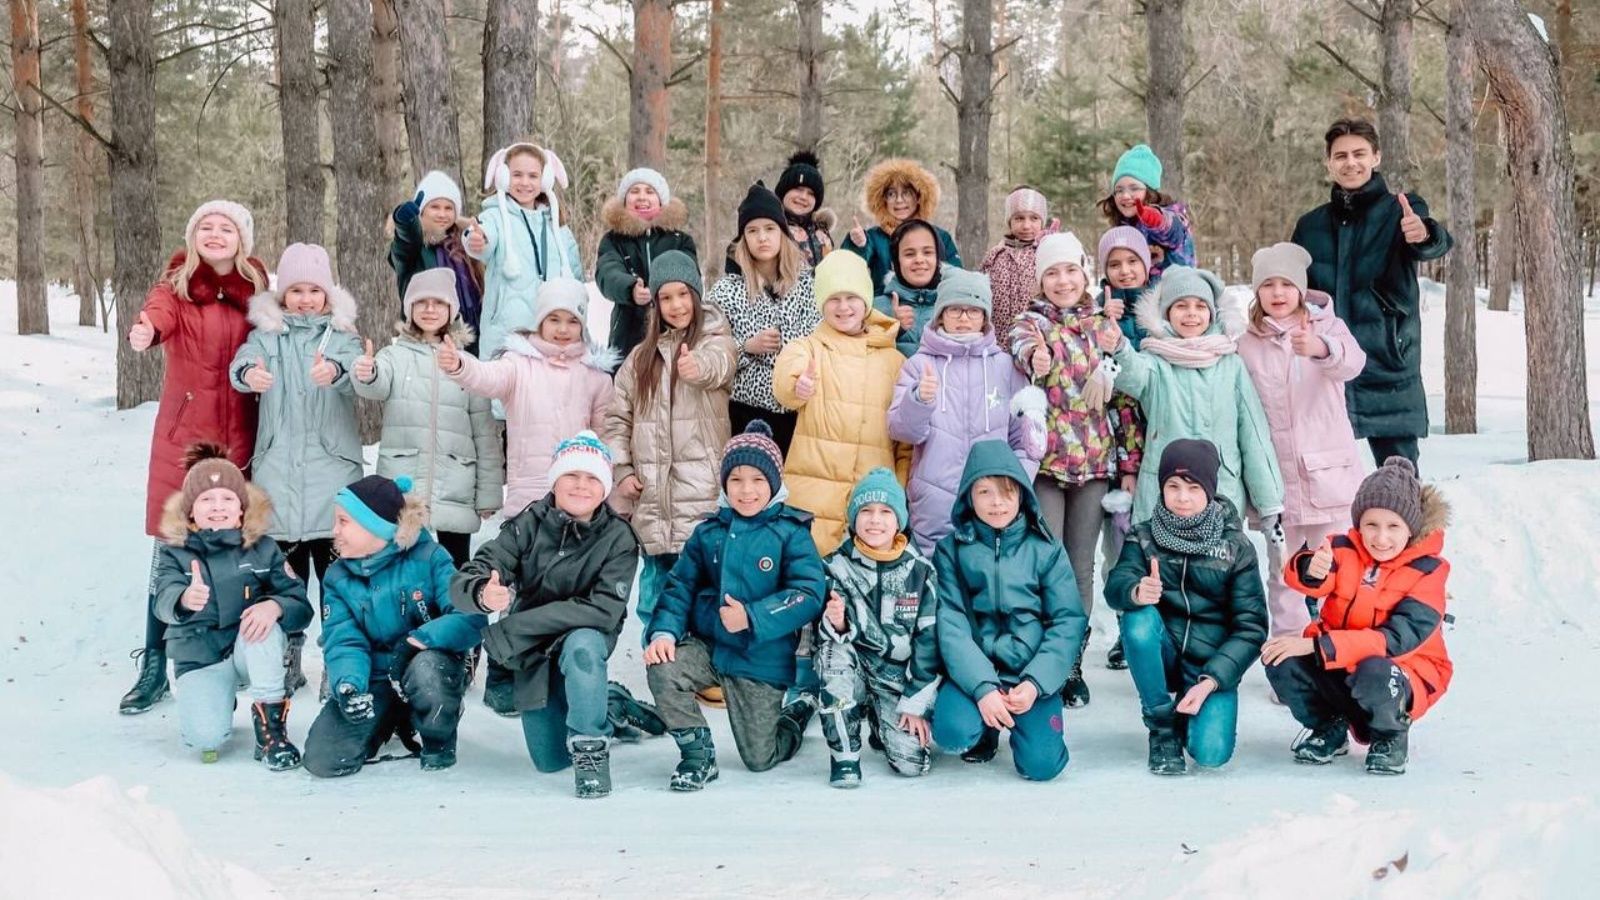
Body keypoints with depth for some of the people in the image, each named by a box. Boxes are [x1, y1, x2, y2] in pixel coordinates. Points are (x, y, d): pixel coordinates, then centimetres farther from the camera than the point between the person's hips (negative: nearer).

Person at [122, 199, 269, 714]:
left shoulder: (257, 291, 8)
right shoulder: (177, 283, -1)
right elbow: (160, 310, -23)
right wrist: (146, 330, -45)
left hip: (238, 439, 2)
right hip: (181, 436, -2)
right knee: (170, 553, -2)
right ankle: (154, 667, 5)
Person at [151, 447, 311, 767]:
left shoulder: (263, 549, 0)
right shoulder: (175, 552, -3)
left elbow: (301, 606, -7)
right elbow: (164, 602, -23)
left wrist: (275, 606, -32)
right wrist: (185, 600, -49)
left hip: (254, 651, 0)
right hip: (200, 658, 0)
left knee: (263, 617, -33)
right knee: (204, 738, -27)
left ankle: (271, 719, -20)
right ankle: (219, 701, 13)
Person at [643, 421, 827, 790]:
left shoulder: (791, 534, -9)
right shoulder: (709, 532, 3)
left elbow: (809, 595, -18)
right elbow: (680, 586, 3)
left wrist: (752, 618, -25)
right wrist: (664, 632, -14)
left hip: (762, 661, -3)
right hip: (708, 645, 3)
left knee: (760, 758, 4)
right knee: (662, 670, -28)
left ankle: (797, 718, 41)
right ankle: (697, 754, -7)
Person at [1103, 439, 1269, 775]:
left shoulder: (1236, 546, -3)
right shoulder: (1144, 537, 0)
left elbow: (1250, 627, -6)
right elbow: (1116, 584, -19)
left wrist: (1211, 681, -19)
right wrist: (1136, 592, -45)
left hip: (1212, 664, -1)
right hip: (1163, 655, 1)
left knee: (1210, 752, -25)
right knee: (1139, 617, -32)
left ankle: (1189, 709, 14)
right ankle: (1163, 727, -11)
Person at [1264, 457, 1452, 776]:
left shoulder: (1427, 571, -12)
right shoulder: (1346, 549, -4)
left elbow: (1397, 639, -24)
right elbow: (1299, 574, -26)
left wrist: (1317, 646, -31)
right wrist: (1313, 570, -53)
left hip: (1403, 671, -4)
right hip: (1336, 668, 4)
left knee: (1373, 673, -38)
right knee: (1281, 659, -22)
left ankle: (1390, 737, -3)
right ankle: (1330, 729, 6)